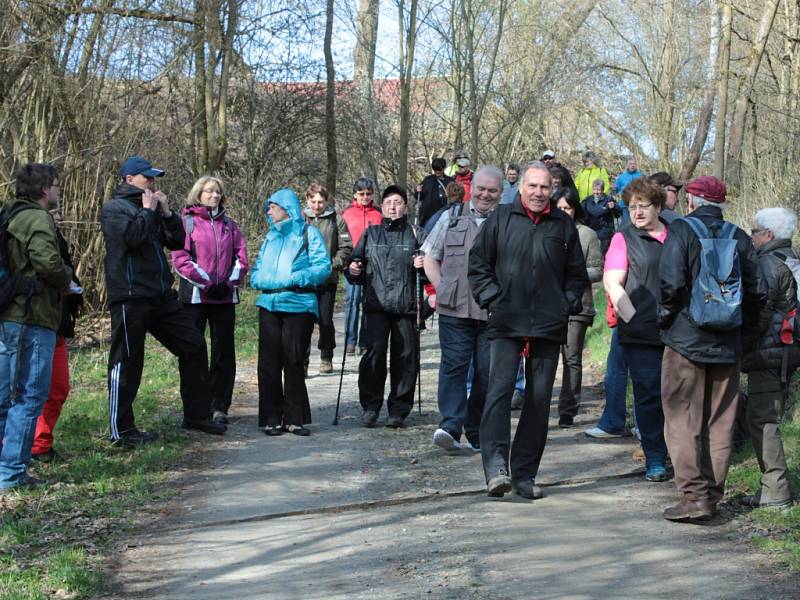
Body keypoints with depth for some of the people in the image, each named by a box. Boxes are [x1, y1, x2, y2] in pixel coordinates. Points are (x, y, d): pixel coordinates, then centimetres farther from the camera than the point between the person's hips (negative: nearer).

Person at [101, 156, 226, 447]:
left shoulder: (151, 208, 19)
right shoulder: (113, 209, -4)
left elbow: (178, 242, 16)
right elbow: (131, 236, -23)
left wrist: (166, 213, 4)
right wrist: (148, 211, -8)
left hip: (162, 297, 8)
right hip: (130, 299, -8)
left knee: (194, 346, 9)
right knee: (127, 363, -3)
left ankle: (197, 415, 19)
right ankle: (121, 431, 5)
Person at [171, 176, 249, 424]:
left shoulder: (228, 224, 13)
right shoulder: (186, 221, -1)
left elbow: (241, 255, 10)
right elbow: (180, 257, -9)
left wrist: (231, 281, -6)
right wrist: (206, 283, -14)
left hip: (225, 296, 4)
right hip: (195, 296, -4)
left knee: (224, 351, 5)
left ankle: (219, 407, 11)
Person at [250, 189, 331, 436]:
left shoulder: (309, 233, 4)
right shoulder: (271, 236, 22)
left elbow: (323, 267, -6)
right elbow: (257, 271, 21)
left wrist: (294, 279, -18)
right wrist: (259, 280, -2)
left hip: (299, 305, -5)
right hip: (269, 304, 5)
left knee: (294, 362, -2)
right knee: (269, 362, 0)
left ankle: (295, 418, 5)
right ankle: (272, 418, 5)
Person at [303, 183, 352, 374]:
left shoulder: (336, 220, 3)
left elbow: (346, 248, 2)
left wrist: (333, 265, -11)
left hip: (328, 279, 0)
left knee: (326, 321, 4)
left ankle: (326, 358, 20)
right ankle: (302, 360, 3)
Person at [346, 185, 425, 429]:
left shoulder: (416, 234, 13)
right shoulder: (370, 234, 19)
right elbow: (356, 260, 24)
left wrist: (424, 264, -12)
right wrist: (353, 270, 2)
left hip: (406, 306, 0)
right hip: (376, 305, 0)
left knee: (405, 355, -3)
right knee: (375, 350, -15)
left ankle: (398, 410, 8)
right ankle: (370, 406, -3)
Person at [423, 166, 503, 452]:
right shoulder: (452, 217, 13)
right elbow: (430, 258, 18)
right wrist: (441, 289, 4)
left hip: (494, 313, 0)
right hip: (455, 310, 1)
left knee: (487, 372, 3)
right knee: (454, 365, -9)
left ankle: (476, 432, 14)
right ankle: (450, 426, -14)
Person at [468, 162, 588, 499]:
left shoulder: (564, 225, 12)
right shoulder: (501, 219, 5)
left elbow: (577, 273, 20)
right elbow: (478, 262, 8)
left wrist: (569, 304, 6)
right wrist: (491, 298, -2)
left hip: (549, 326, 3)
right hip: (506, 324, -3)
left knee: (539, 399, 4)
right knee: (500, 388, -17)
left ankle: (525, 473, 12)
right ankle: (496, 466, -20)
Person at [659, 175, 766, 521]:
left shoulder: (682, 230, -6)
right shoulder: (738, 237, 7)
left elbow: (671, 281, -17)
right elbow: (757, 291, 5)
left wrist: (666, 317, -2)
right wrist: (744, 328, 16)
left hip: (686, 339, -4)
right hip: (727, 345, 4)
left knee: (682, 419, 0)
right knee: (720, 421, 11)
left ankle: (694, 495, -7)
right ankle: (713, 493, 17)